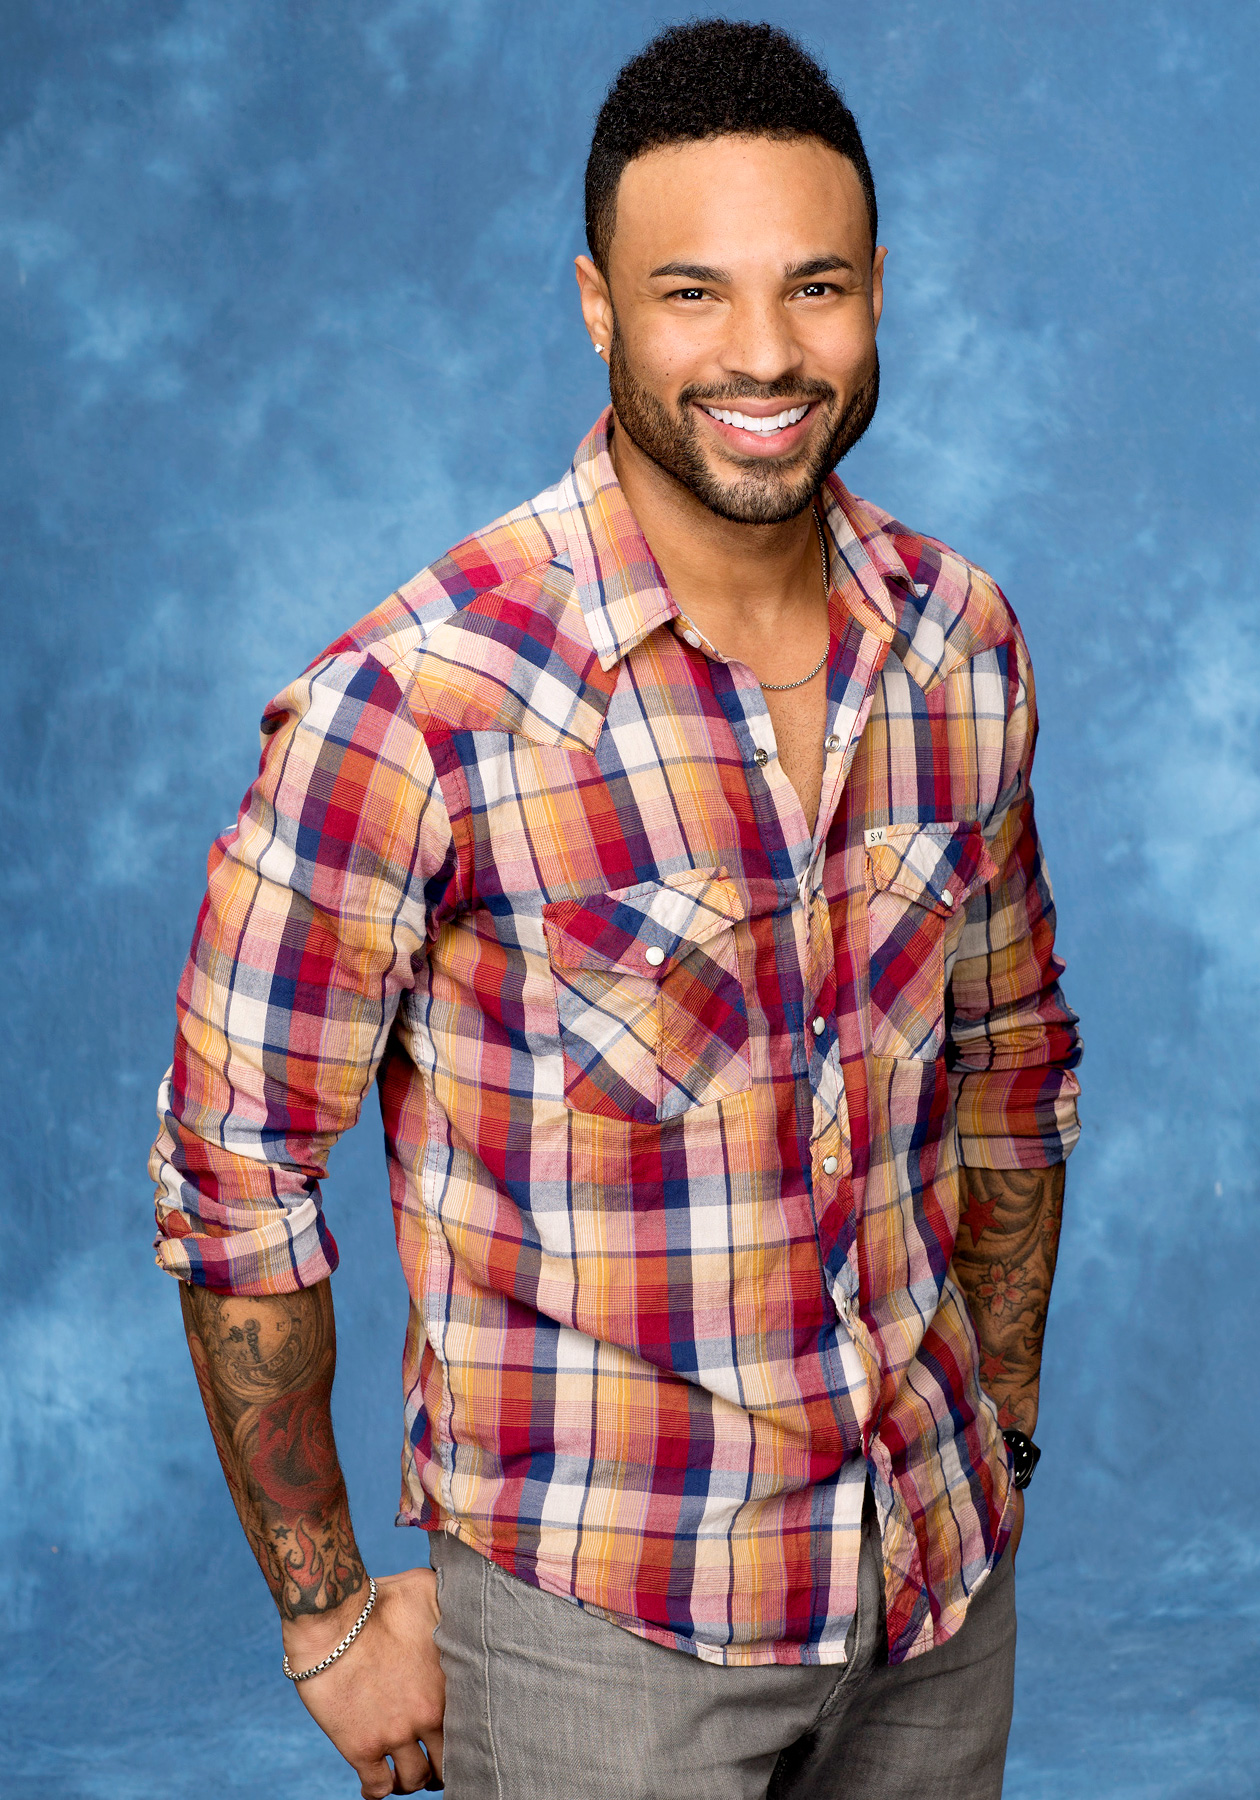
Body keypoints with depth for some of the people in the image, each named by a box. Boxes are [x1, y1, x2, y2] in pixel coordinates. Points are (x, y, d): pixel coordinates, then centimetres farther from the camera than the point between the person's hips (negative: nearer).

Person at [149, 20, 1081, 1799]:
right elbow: (232, 1174, -12)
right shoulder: (412, 707, -20)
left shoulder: (959, 642, -2)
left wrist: (1005, 1443, 13)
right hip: (598, 1619, -4)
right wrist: (329, 1615, -7)